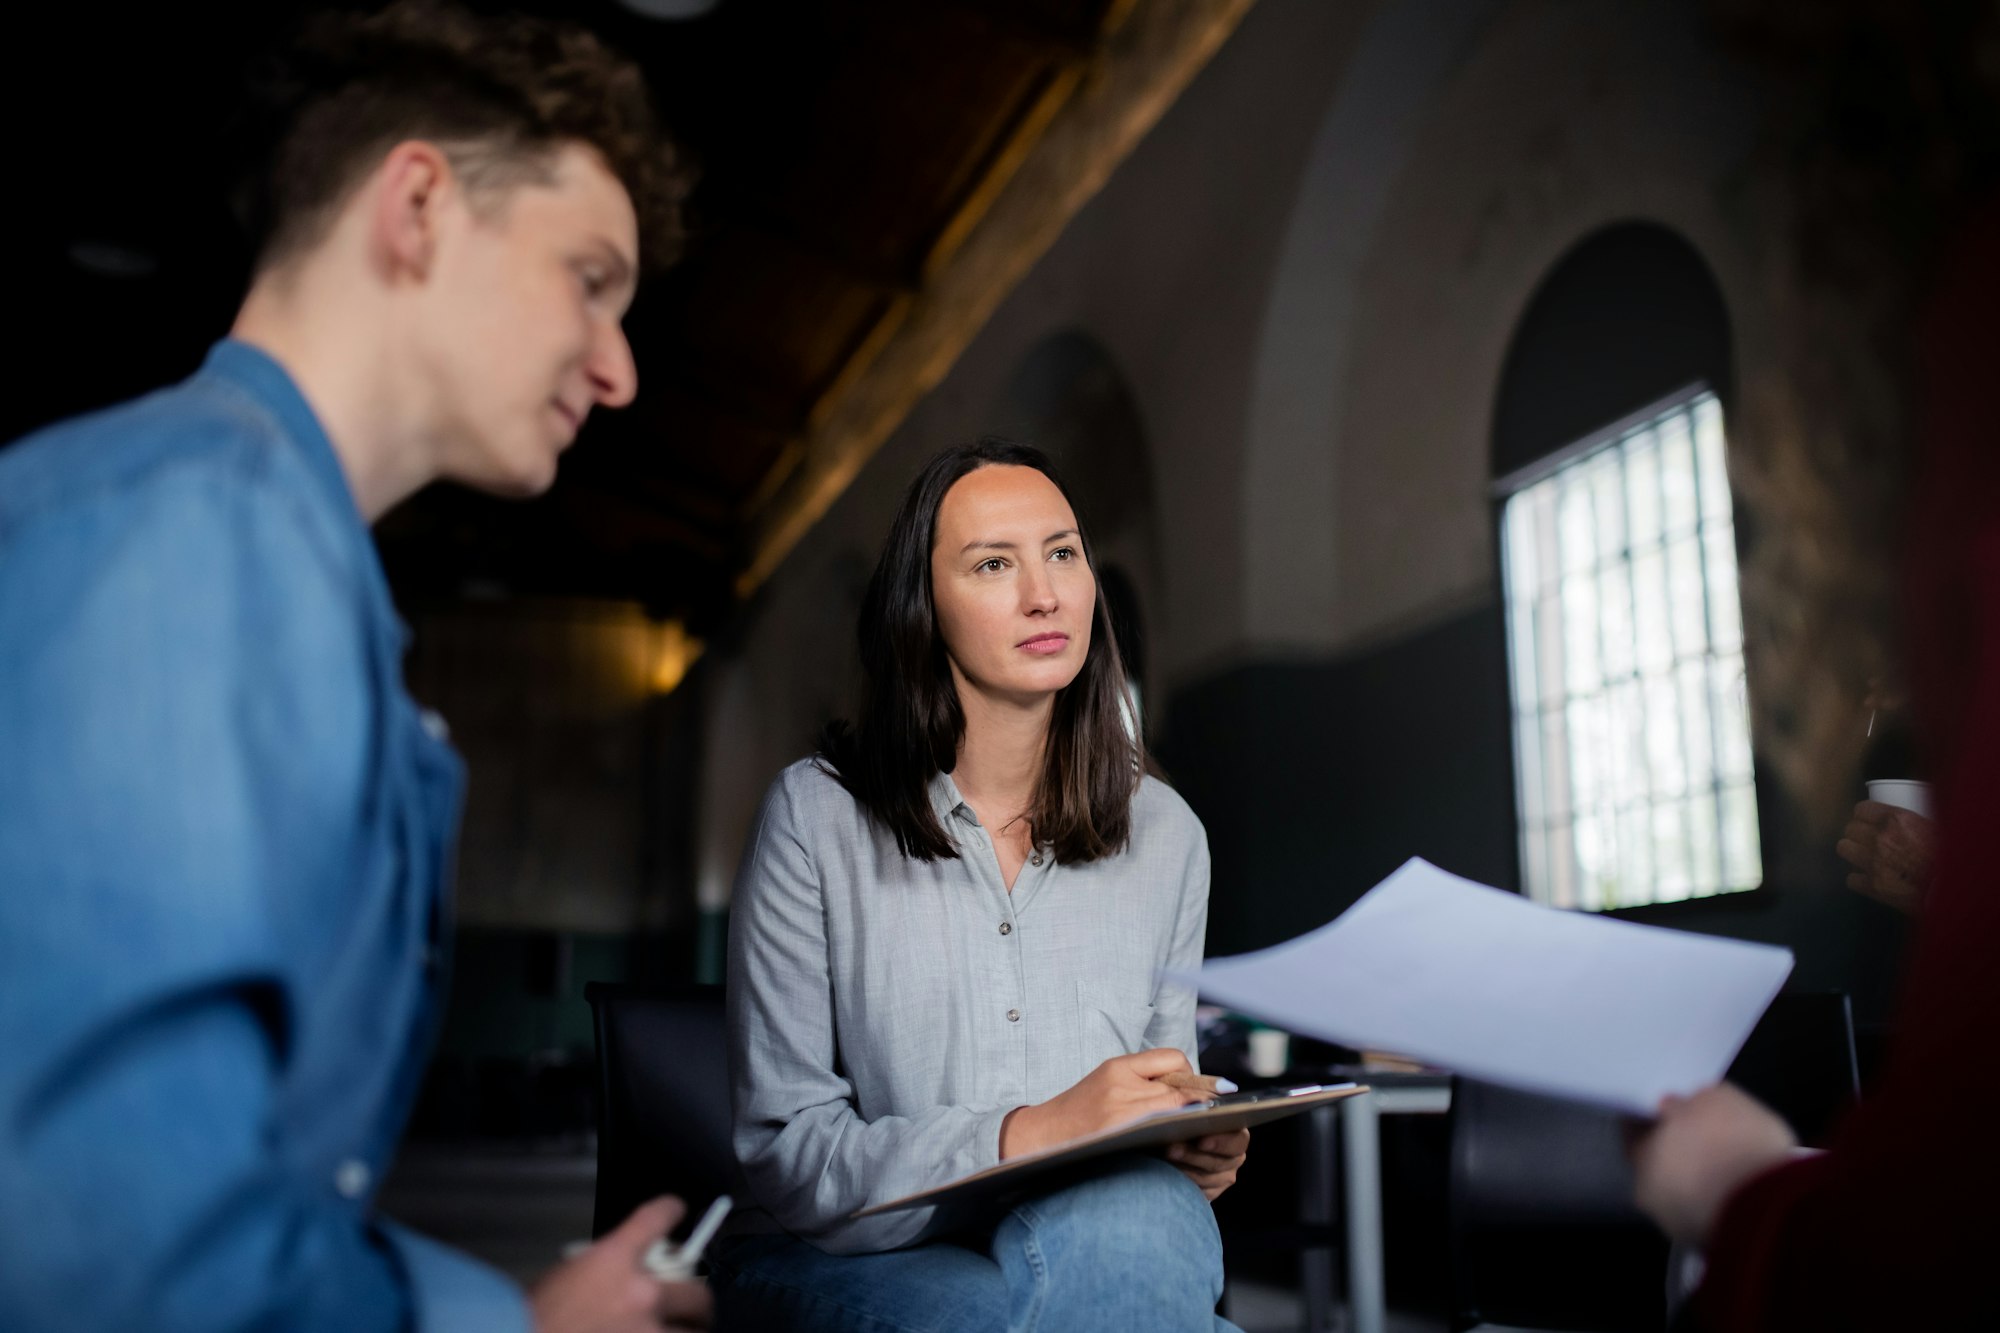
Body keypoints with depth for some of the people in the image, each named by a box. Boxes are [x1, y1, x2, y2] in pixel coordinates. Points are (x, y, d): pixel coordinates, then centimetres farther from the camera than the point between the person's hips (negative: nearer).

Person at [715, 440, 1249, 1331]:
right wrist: (1028, 1137, -23)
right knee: (1127, 1231, -35)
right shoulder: (816, 816, -7)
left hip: (1081, 1244, 4)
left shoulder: (1164, 833, 5)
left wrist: (1198, 1153, -11)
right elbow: (784, 1153, -10)